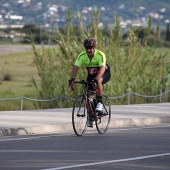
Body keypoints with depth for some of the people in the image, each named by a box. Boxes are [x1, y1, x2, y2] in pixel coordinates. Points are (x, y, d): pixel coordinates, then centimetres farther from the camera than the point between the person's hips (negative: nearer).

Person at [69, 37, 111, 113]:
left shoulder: (100, 55, -30)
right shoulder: (82, 55, -20)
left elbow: (102, 68, -42)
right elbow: (75, 67, -26)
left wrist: (96, 79, -57)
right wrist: (72, 78, -43)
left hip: (104, 73, -4)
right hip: (91, 75, 4)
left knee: (98, 81, -36)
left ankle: (99, 102, -22)